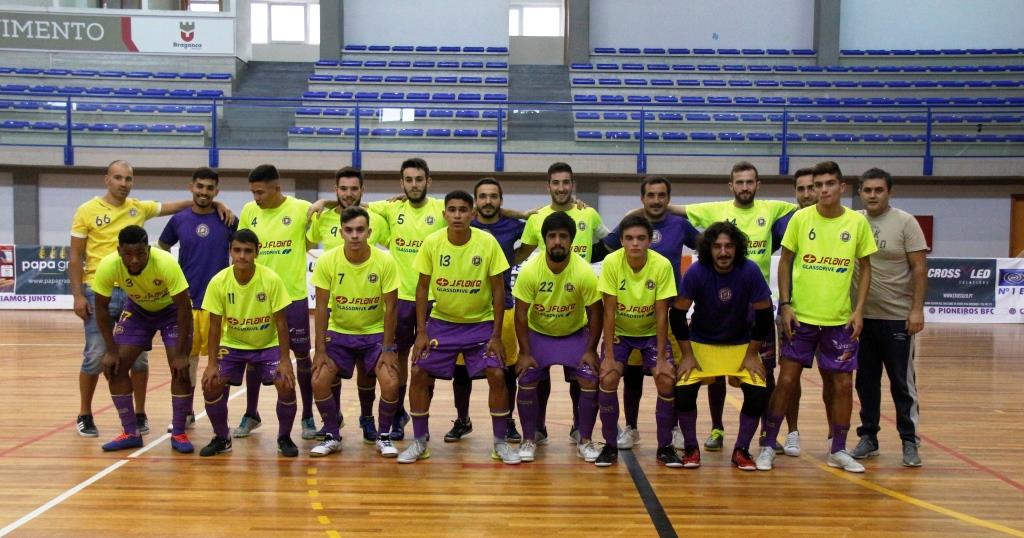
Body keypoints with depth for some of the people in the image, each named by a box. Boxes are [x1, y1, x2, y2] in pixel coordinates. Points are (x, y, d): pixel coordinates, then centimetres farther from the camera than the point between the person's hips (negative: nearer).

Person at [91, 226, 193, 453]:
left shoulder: (166, 264, -37)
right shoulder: (108, 266, -29)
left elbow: (184, 306, -28)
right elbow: (101, 307, -13)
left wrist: (181, 354, -27)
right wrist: (111, 350, -15)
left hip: (172, 309, -3)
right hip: (137, 309, 3)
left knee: (180, 368, -15)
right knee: (114, 367, -6)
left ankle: (179, 434, 1)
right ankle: (131, 433, 8)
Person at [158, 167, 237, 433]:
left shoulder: (227, 220, -2)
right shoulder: (179, 220, 4)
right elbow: (162, 249, 18)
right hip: (186, 299, 2)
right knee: (187, 357, 10)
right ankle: (186, 413, 23)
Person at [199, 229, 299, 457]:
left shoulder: (271, 279, -21)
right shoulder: (218, 282, -17)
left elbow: (281, 322, -15)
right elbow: (215, 325, -10)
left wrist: (285, 360, -19)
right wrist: (212, 364, -14)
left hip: (268, 344, -2)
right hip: (232, 344, 2)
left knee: (286, 385, -20)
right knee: (211, 385, -14)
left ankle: (284, 437, 5)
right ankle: (222, 438, 11)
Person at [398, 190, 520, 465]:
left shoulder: (488, 243, -15)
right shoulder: (432, 242, -12)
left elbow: (498, 290, -8)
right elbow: (422, 287, -3)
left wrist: (496, 335, -10)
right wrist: (421, 332, -7)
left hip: (481, 323, -1)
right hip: (441, 322, 1)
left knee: (496, 375, -11)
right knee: (419, 373, -6)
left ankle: (500, 442, 8)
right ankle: (419, 441, 12)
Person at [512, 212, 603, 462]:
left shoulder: (585, 272, -23)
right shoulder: (529, 270, -23)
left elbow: (595, 313, -12)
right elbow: (521, 313, -14)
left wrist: (590, 350, -12)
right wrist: (525, 352, -15)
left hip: (575, 334, 0)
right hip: (538, 334, 0)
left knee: (590, 382, -11)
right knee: (527, 382, -10)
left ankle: (584, 441, 7)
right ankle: (529, 439, 9)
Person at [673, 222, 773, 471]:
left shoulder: (750, 271, -19)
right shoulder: (696, 272, -19)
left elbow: (763, 315, -10)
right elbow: (678, 315, -12)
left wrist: (752, 354, -8)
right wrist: (687, 355, -12)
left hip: (741, 345, 1)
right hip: (701, 343, -1)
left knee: (758, 394, -16)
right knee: (683, 391, -19)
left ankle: (742, 450, 7)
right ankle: (691, 448, 4)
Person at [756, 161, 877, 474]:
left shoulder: (857, 222, -1)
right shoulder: (801, 218, -3)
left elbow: (865, 267, 6)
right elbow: (785, 261, 3)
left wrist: (859, 310, -3)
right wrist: (785, 304, -6)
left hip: (840, 319, 1)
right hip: (800, 315, -1)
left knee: (842, 383, 5)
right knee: (786, 380, 2)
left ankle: (838, 451, 22)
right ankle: (768, 446, 14)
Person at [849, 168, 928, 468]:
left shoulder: (905, 223, -4)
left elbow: (919, 268, -6)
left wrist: (917, 309, -13)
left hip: (897, 317, -3)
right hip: (861, 316, 3)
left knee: (902, 383, 2)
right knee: (866, 381, 10)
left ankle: (910, 442, 11)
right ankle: (868, 438, 21)